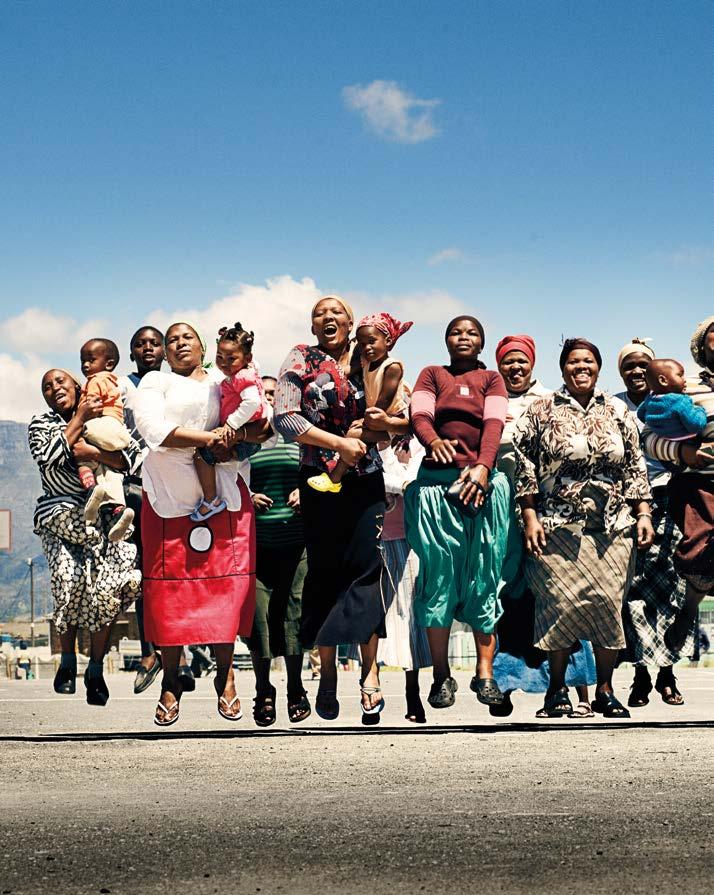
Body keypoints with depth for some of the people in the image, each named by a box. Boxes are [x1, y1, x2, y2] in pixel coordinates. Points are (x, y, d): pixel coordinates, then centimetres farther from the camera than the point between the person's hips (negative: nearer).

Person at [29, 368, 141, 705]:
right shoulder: (41, 423, 8)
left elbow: (130, 459, -5)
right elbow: (49, 458, -13)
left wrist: (90, 452, -18)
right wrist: (80, 419, -10)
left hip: (102, 517, 1)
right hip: (60, 517, 0)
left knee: (105, 590, -17)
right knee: (70, 578, -22)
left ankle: (96, 669, -1)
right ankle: (67, 659, 1)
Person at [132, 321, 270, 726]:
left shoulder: (226, 385, 19)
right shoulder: (156, 382, 11)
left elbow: (264, 425, 10)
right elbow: (153, 428, -8)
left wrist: (235, 436, -11)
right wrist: (209, 438, -11)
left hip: (224, 498, 2)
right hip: (171, 498, -2)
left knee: (226, 585, -4)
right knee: (170, 589, -4)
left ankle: (226, 678, 6)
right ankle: (171, 683, 5)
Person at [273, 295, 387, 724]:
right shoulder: (301, 360, 3)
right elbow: (285, 418, -9)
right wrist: (339, 442, -15)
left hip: (366, 481, 1)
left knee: (365, 568, -8)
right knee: (325, 571, 2)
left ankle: (370, 671, -8)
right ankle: (328, 672, 10)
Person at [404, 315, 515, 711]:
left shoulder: (491, 379, 16)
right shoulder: (431, 375, 17)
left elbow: (494, 424, -1)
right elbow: (419, 415, 0)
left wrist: (483, 466, -21)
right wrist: (432, 440, -24)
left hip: (483, 482, 0)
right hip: (436, 482, 0)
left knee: (483, 574, -3)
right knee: (437, 574, -3)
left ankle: (485, 672, 0)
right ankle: (441, 675, 1)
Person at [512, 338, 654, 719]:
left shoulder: (618, 412, 14)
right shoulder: (541, 411, 6)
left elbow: (635, 467, 14)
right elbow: (525, 466, 2)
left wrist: (643, 513, 6)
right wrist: (530, 518, -4)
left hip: (612, 527, 2)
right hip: (558, 526, -2)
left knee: (609, 601, -1)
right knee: (560, 599, -7)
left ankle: (605, 690, 9)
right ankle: (557, 687, 5)